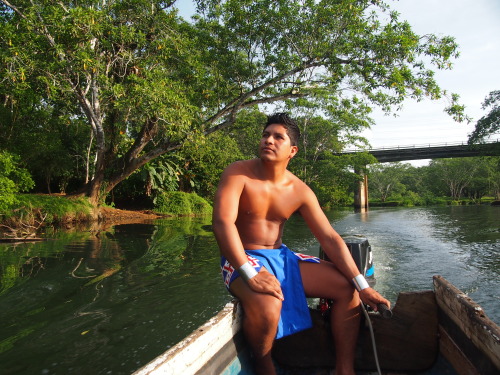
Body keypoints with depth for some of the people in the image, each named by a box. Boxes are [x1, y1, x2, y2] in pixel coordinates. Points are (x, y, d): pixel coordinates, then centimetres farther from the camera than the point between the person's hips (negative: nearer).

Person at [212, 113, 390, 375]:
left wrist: (362, 286, -8)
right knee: (267, 306, -36)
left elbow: (330, 238, -2)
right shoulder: (238, 174, -14)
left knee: (347, 288, -4)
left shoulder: (300, 191, -2)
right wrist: (250, 274, -35)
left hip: (281, 256, 6)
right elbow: (222, 222, -26)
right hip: (242, 260, -5)